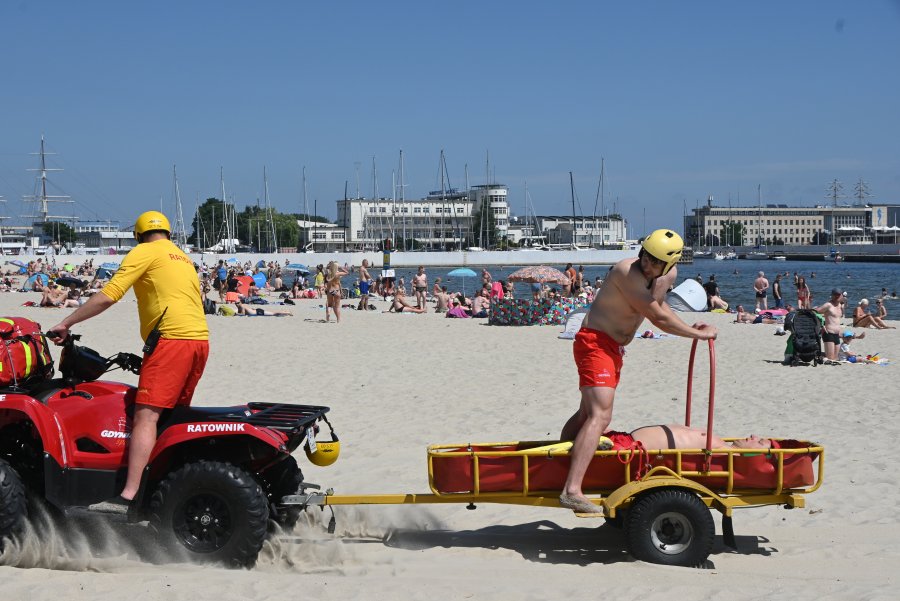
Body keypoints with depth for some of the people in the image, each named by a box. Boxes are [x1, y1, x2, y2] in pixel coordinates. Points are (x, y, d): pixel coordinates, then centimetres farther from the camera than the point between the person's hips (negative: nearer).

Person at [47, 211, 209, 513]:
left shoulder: (144, 252, 4)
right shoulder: (184, 259, 28)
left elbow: (108, 296, -6)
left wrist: (65, 324, 0)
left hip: (171, 339, -8)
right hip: (200, 340, 8)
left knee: (146, 416, -13)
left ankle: (128, 496, -21)